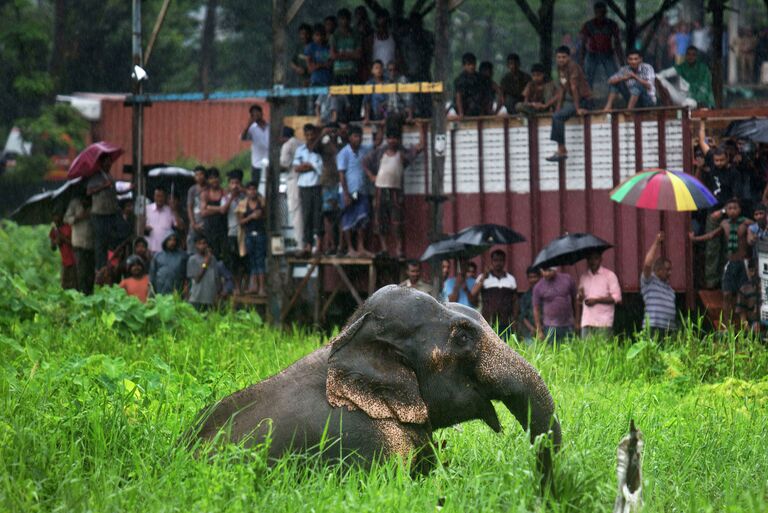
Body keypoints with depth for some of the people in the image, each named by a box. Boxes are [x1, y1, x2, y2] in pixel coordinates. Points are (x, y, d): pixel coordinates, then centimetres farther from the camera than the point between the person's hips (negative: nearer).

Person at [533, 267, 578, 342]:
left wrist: (576, 321, 9)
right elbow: (536, 309, 2)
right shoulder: (538, 287, -1)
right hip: (551, 327, -2)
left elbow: (575, 300, 9)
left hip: (568, 325, 2)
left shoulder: (567, 279, 2)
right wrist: (539, 331, -1)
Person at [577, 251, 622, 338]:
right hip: (587, 323, 4)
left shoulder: (609, 275, 3)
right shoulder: (583, 277, 17)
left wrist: (596, 300, -10)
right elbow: (579, 300, 22)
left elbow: (617, 298, -4)